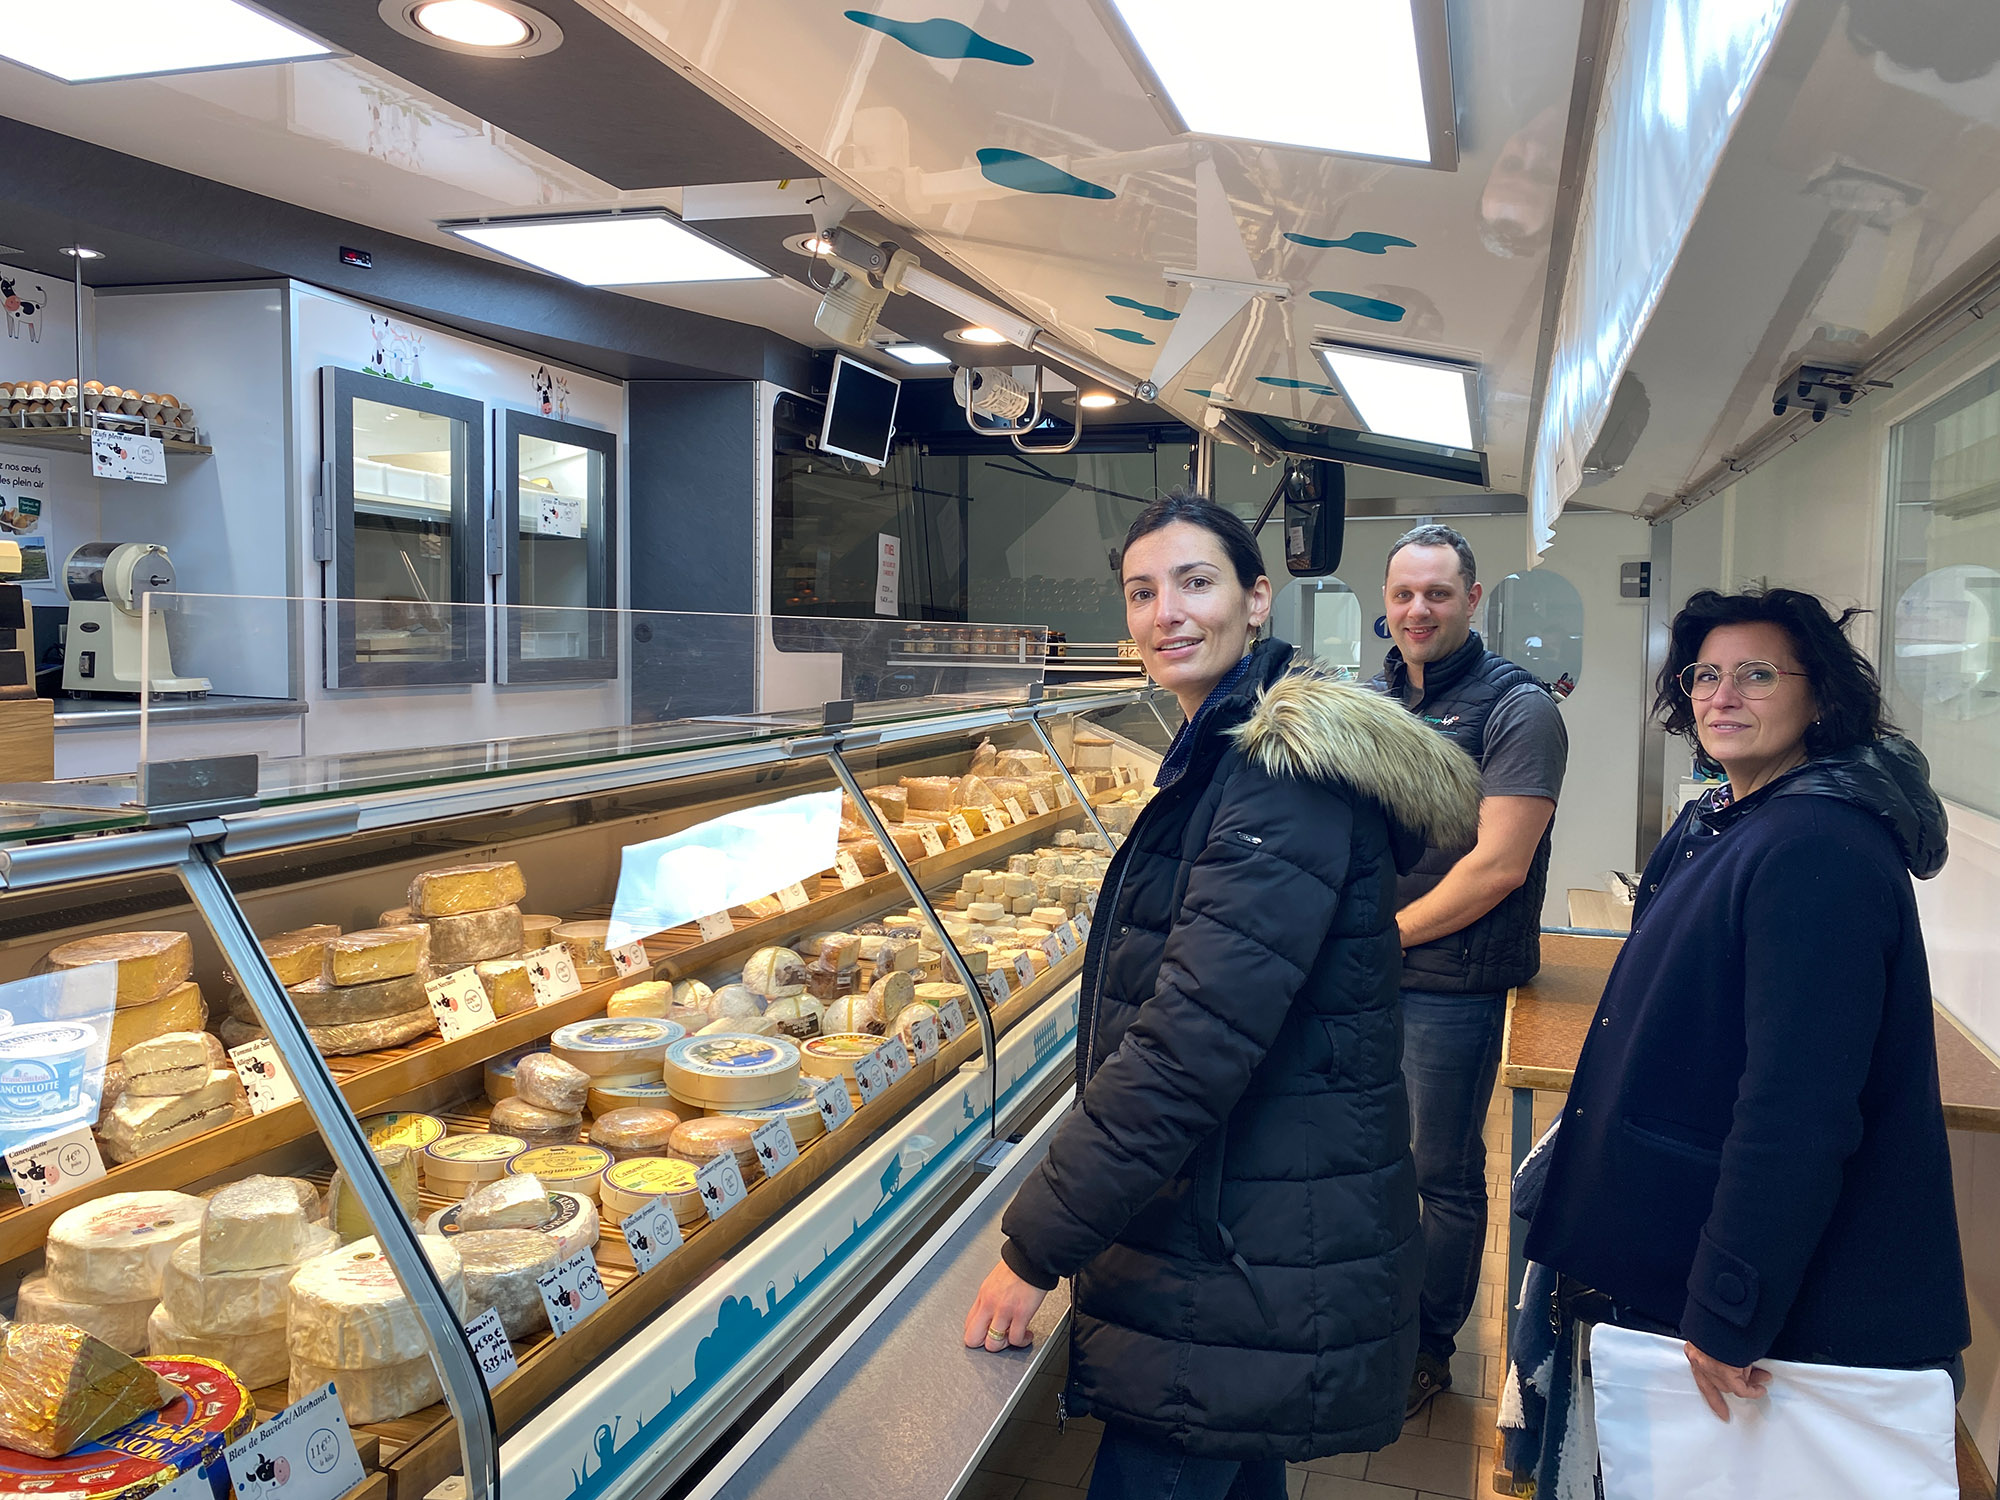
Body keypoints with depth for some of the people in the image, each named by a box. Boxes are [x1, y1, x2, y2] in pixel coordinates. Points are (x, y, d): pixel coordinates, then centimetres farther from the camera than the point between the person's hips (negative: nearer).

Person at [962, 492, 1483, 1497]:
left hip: (1253, 1264, -9)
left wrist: (1035, 1246, -19)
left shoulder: (1285, 779, -22)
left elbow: (1193, 1044, -27)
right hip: (1243, 1235, 9)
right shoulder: (1221, 758, 10)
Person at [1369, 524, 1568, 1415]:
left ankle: (1430, 1348, 28)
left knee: (1445, 1177, 9)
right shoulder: (1373, 697, 8)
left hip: (1451, 986, -6)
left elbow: (1498, 866, -18)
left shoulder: (1517, 708, -12)